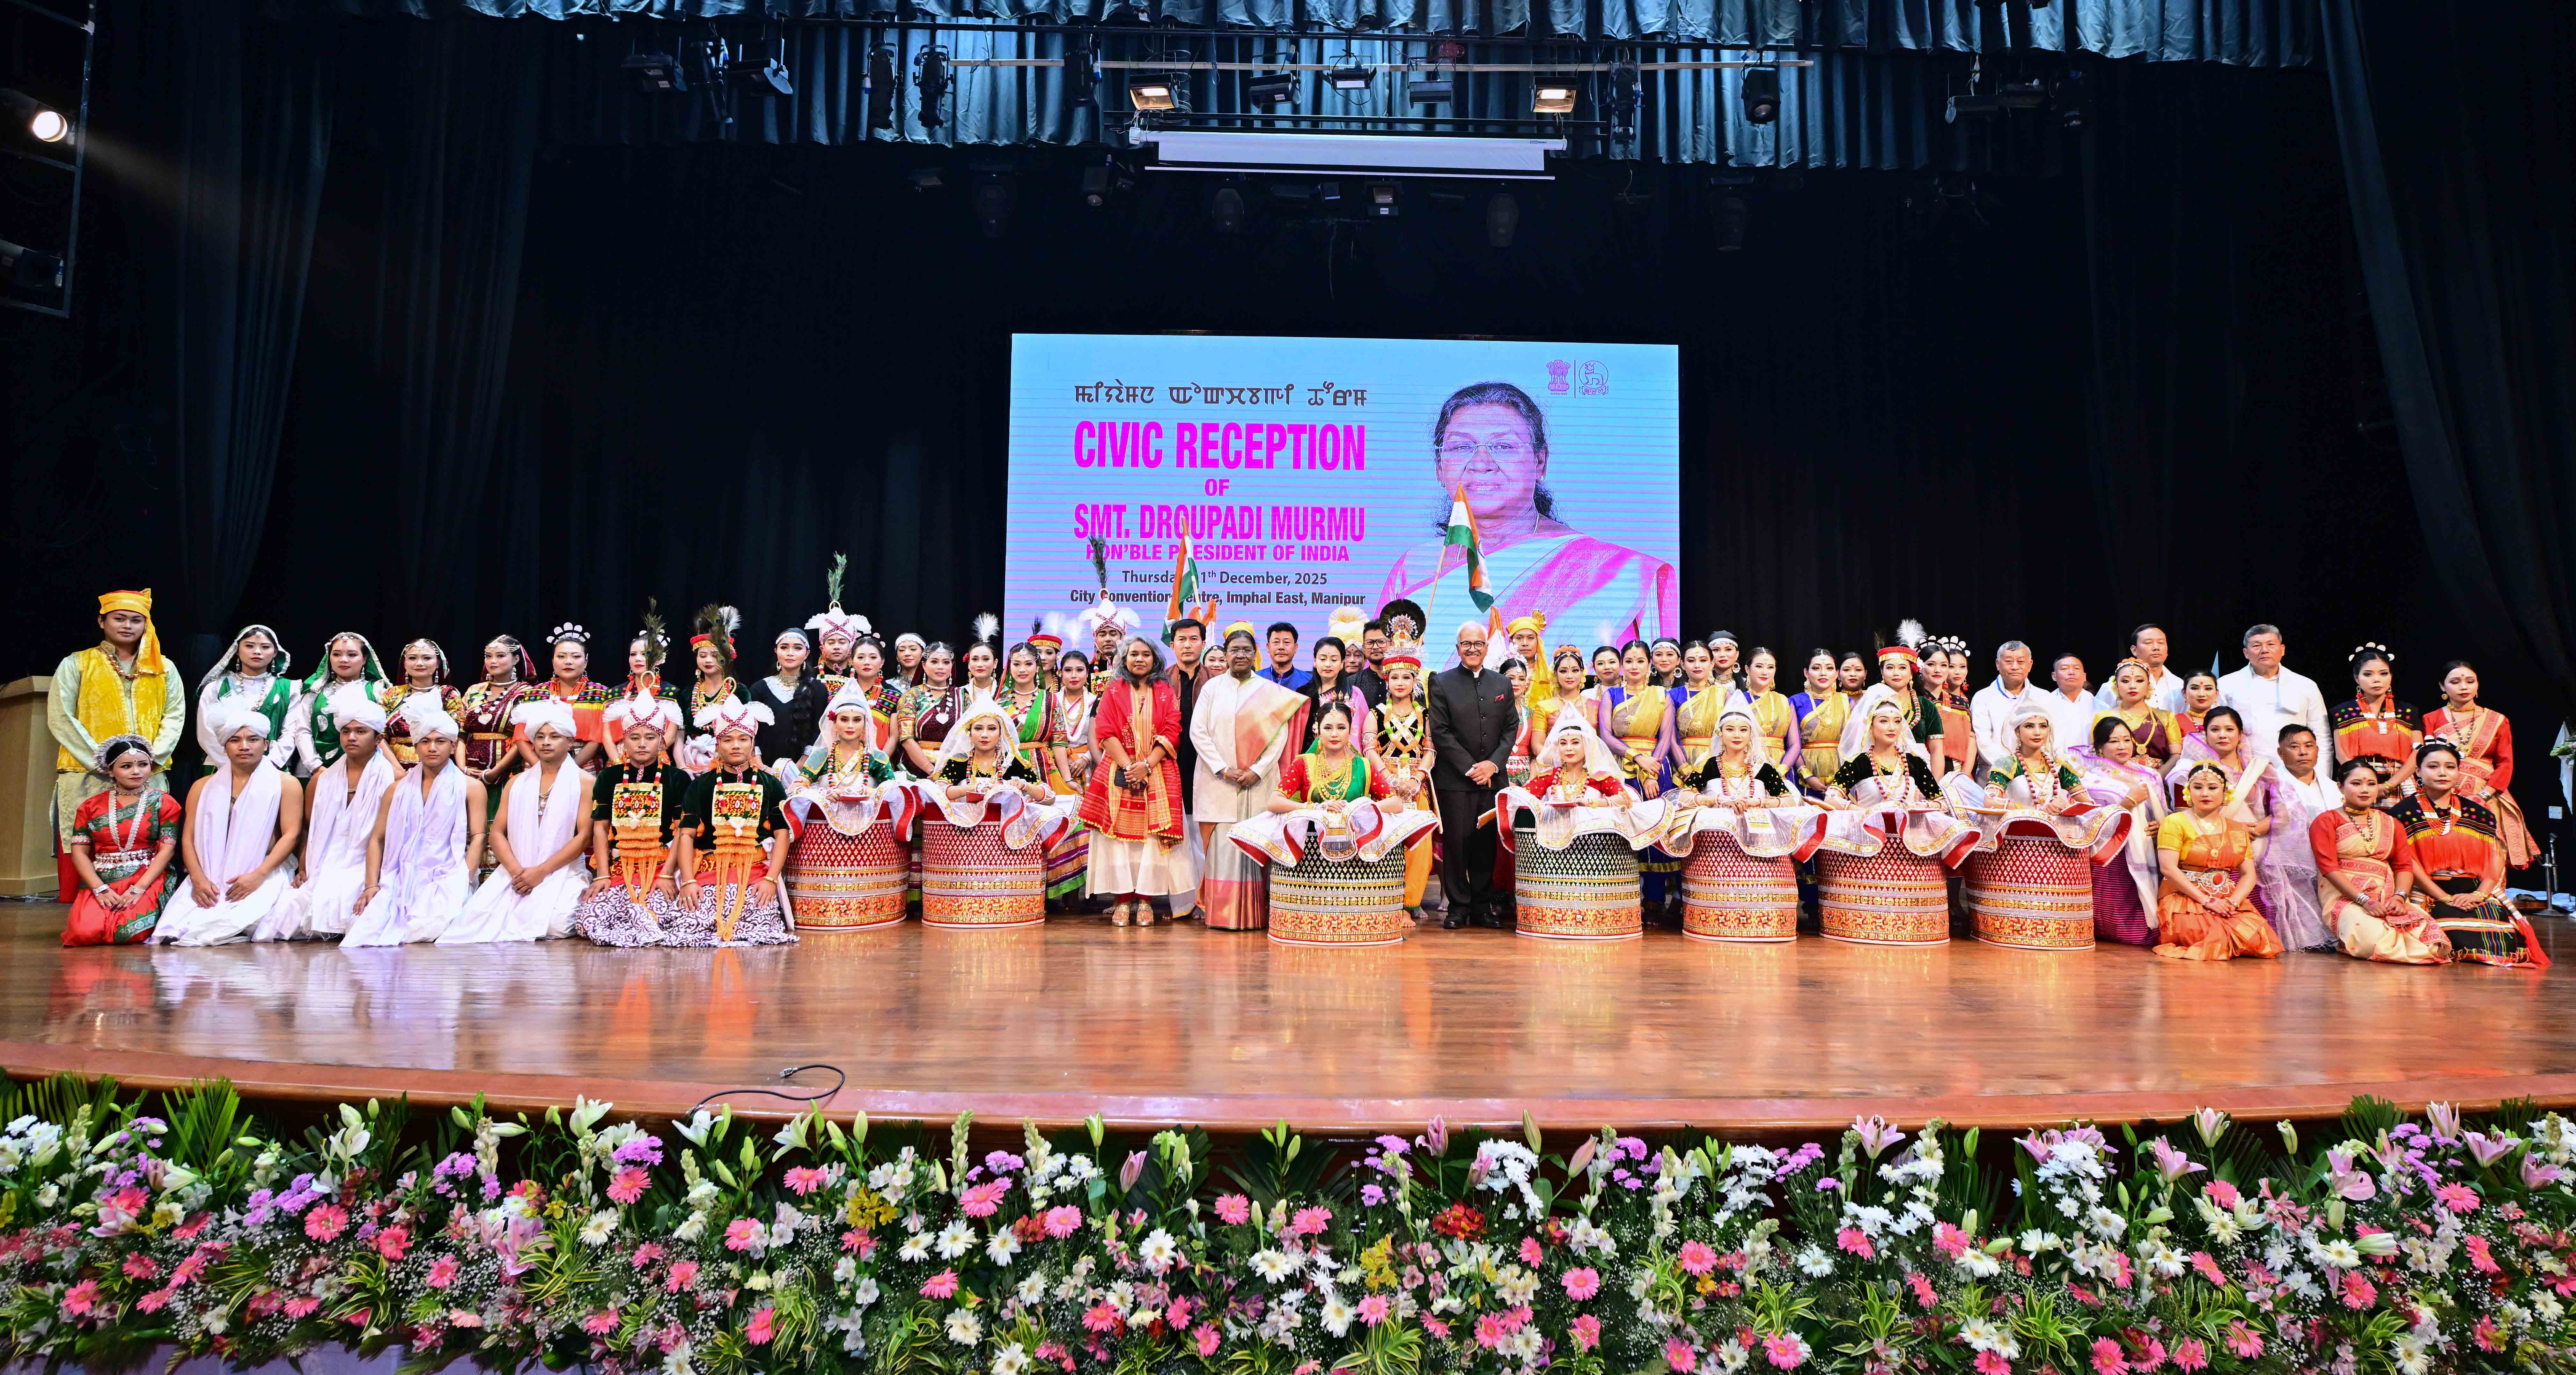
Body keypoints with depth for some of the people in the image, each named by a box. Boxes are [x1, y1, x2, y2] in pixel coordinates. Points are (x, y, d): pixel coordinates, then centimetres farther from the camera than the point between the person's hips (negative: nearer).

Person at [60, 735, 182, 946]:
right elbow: (79, 852, 5)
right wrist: (100, 889, -10)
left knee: (130, 933, -27)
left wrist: (138, 889, -15)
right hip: (100, 882, 2)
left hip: (148, 880, -2)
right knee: (83, 933, -24)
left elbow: (167, 849, -4)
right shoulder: (92, 806, 12)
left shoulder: (164, 802, 5)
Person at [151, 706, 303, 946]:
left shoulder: (286, 785, 7)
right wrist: (198, 879, -9)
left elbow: (291, 835, -2)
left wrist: (258, 876, -15)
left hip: (264, 874, -2)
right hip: (211, 878, 2)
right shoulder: (203, 787, 17)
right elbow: (188, 838, 10)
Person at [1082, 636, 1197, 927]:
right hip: (1119, 771, 0)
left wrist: (1147, 766, -10)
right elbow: (1105, 732, 0)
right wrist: (1128, 766, -11)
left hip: (1158, 772, 0)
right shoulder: (1114, 690, 9)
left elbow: (1172, 732, 1)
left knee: (1153, 834, -5)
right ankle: (1122, 901, -2)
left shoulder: (1166, 691, 9)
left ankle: (1146, 901, -1)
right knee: (1119, 833, -5)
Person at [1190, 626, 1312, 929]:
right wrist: (1223, 769, -8)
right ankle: (1221, 913, 0)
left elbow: (1281, 734, 1)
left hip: (1259, 782, 0)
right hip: (1218, 781, 0)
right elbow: (1198, 731, 2)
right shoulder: (1212, 688, 8)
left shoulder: (1270, 691, 8)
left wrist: (1258, 770, -10)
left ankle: (1255, 915, 2)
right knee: (1222, 844, -3)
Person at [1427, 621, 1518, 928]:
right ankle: (1458, 906, 6)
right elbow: (1440, 732, -4)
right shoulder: (1442, 683, 2)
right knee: (1456, 842, -3)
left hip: (1492, 776, 3)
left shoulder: (1502, 684, 13)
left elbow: (1511, 728, 10)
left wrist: (1493, 764, -5)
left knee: (1488, 842, 5)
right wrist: (1470, 767, -10)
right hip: (1454, 778, -3)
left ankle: (1483, 905, 14)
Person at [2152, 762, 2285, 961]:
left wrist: (2233, 901, -10)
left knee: (2256, 937, -23)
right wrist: (2206, 900, -16)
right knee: (2214, 938, -31)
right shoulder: (2175, 823, 1)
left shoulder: (2238, 830, 17)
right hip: (2185, 900, -4)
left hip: (2228, 902, 5)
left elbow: (2249, 874, 10)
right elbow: (2169, 869, -10)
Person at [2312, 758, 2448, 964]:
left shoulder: (2391, 824, 23)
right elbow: (2329, 868, -6)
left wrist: (2399, 897, -10)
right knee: (2372, 938, -34)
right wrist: (2365, 901, -17)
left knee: (2428, 930, -27)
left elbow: (2405, 866, 12)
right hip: (2344, 896, -4)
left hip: (2387, 897, 4)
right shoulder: (2326, 821, 6)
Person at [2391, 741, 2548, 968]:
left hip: (2476, 892, 4)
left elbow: (2496, 858, 8)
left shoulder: (2478, 813, 15)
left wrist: (2479, 894, -10)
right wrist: (2445, 898, -15)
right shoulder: (2405, 812, 2)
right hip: (2429, 895, -4)